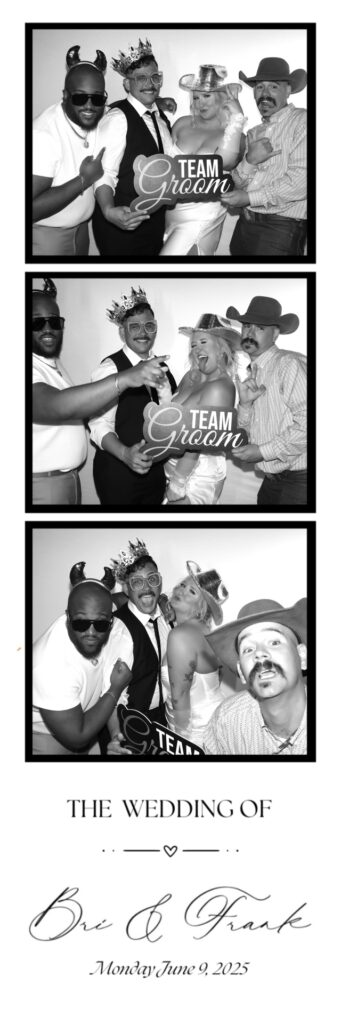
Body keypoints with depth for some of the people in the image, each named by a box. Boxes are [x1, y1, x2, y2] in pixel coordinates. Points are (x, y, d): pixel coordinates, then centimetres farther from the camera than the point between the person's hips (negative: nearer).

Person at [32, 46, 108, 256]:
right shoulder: (45, 134, -27)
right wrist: (84, 180, -27)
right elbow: (33, 207, -32)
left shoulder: (98, 119, -6)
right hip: (46, 236, -7)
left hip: (81, 227, 7)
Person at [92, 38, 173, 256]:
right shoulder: (118, 118, -15)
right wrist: (109, 211, -40)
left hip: (154, 221, 8)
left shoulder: (162, 117, 10)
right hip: (122, 222, -8)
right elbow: (105, 173, -23)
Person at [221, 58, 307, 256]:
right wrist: (249, 161, -11)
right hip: (245, 223, 6)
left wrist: (250, 198, -13)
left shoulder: (301, 121, -5)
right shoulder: (254, 132, 16)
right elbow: (235, 184, 10)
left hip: (281, 227, -6)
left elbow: (300, 181, -17)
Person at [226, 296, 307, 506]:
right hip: (272, 479, 8)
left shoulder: (290, 364, -13)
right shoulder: (253, 373, 12)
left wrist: (263, 451, -14)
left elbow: (306, 425, -21)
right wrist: (245, 404, -6)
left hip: (299, 480, -8)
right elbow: (249, 432, 13)